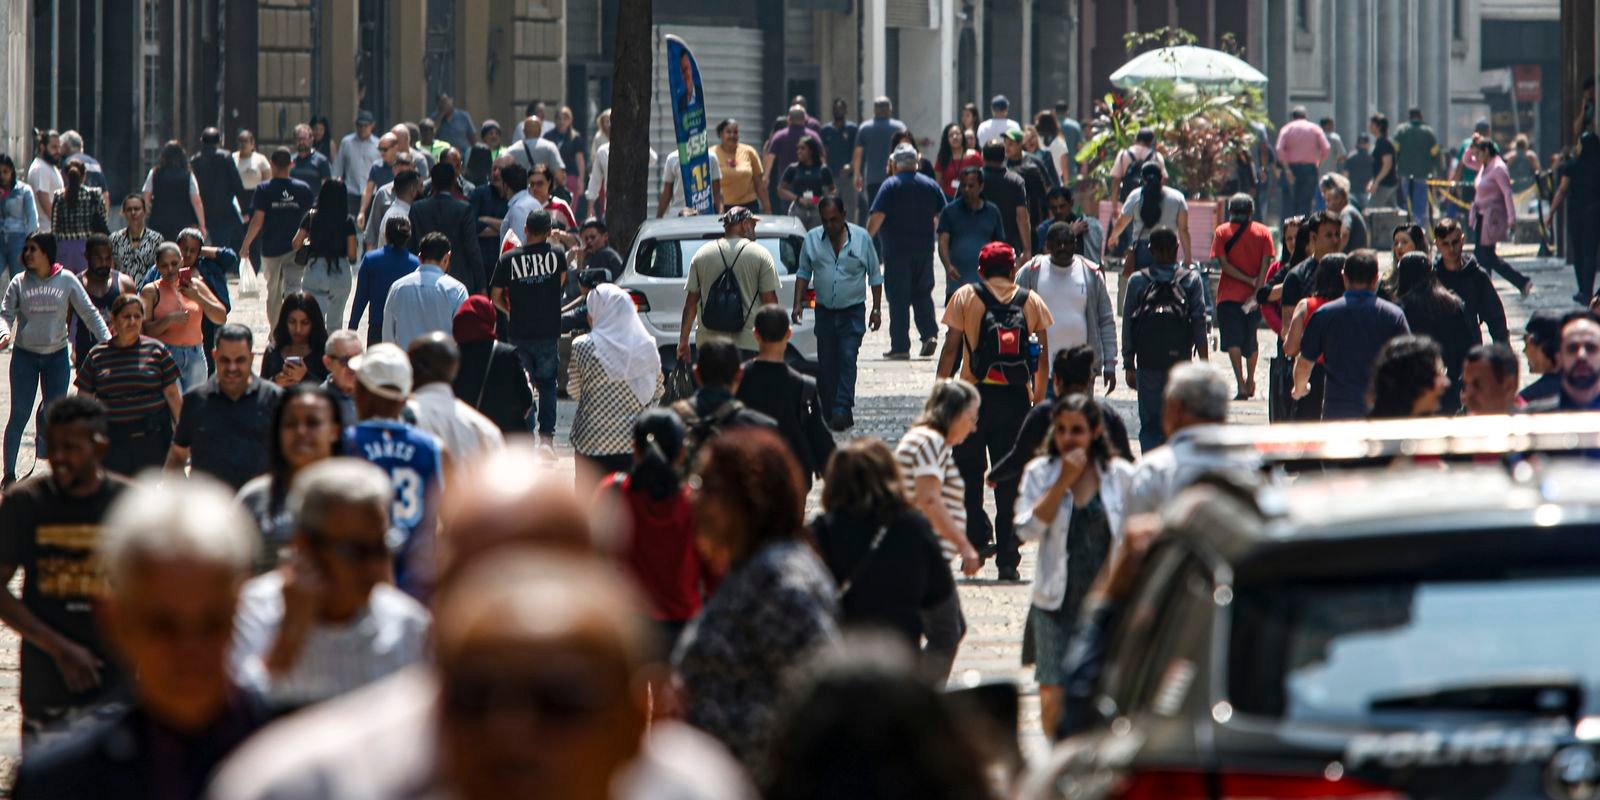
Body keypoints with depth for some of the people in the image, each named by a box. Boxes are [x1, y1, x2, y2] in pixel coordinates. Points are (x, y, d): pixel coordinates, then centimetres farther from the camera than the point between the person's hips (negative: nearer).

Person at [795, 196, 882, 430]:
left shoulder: (861, 238, -3)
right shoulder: (812, 239, 2)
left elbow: (875, 276, 4)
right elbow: (803, 273, 11)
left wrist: (876, 309, 0)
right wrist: (798, 303, 0)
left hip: (852, 312, -3)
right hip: (824, 312, 3)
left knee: (847, 359, -15)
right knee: (825, 365, 3)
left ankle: (842, 410, -20)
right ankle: (828, 413, 12)